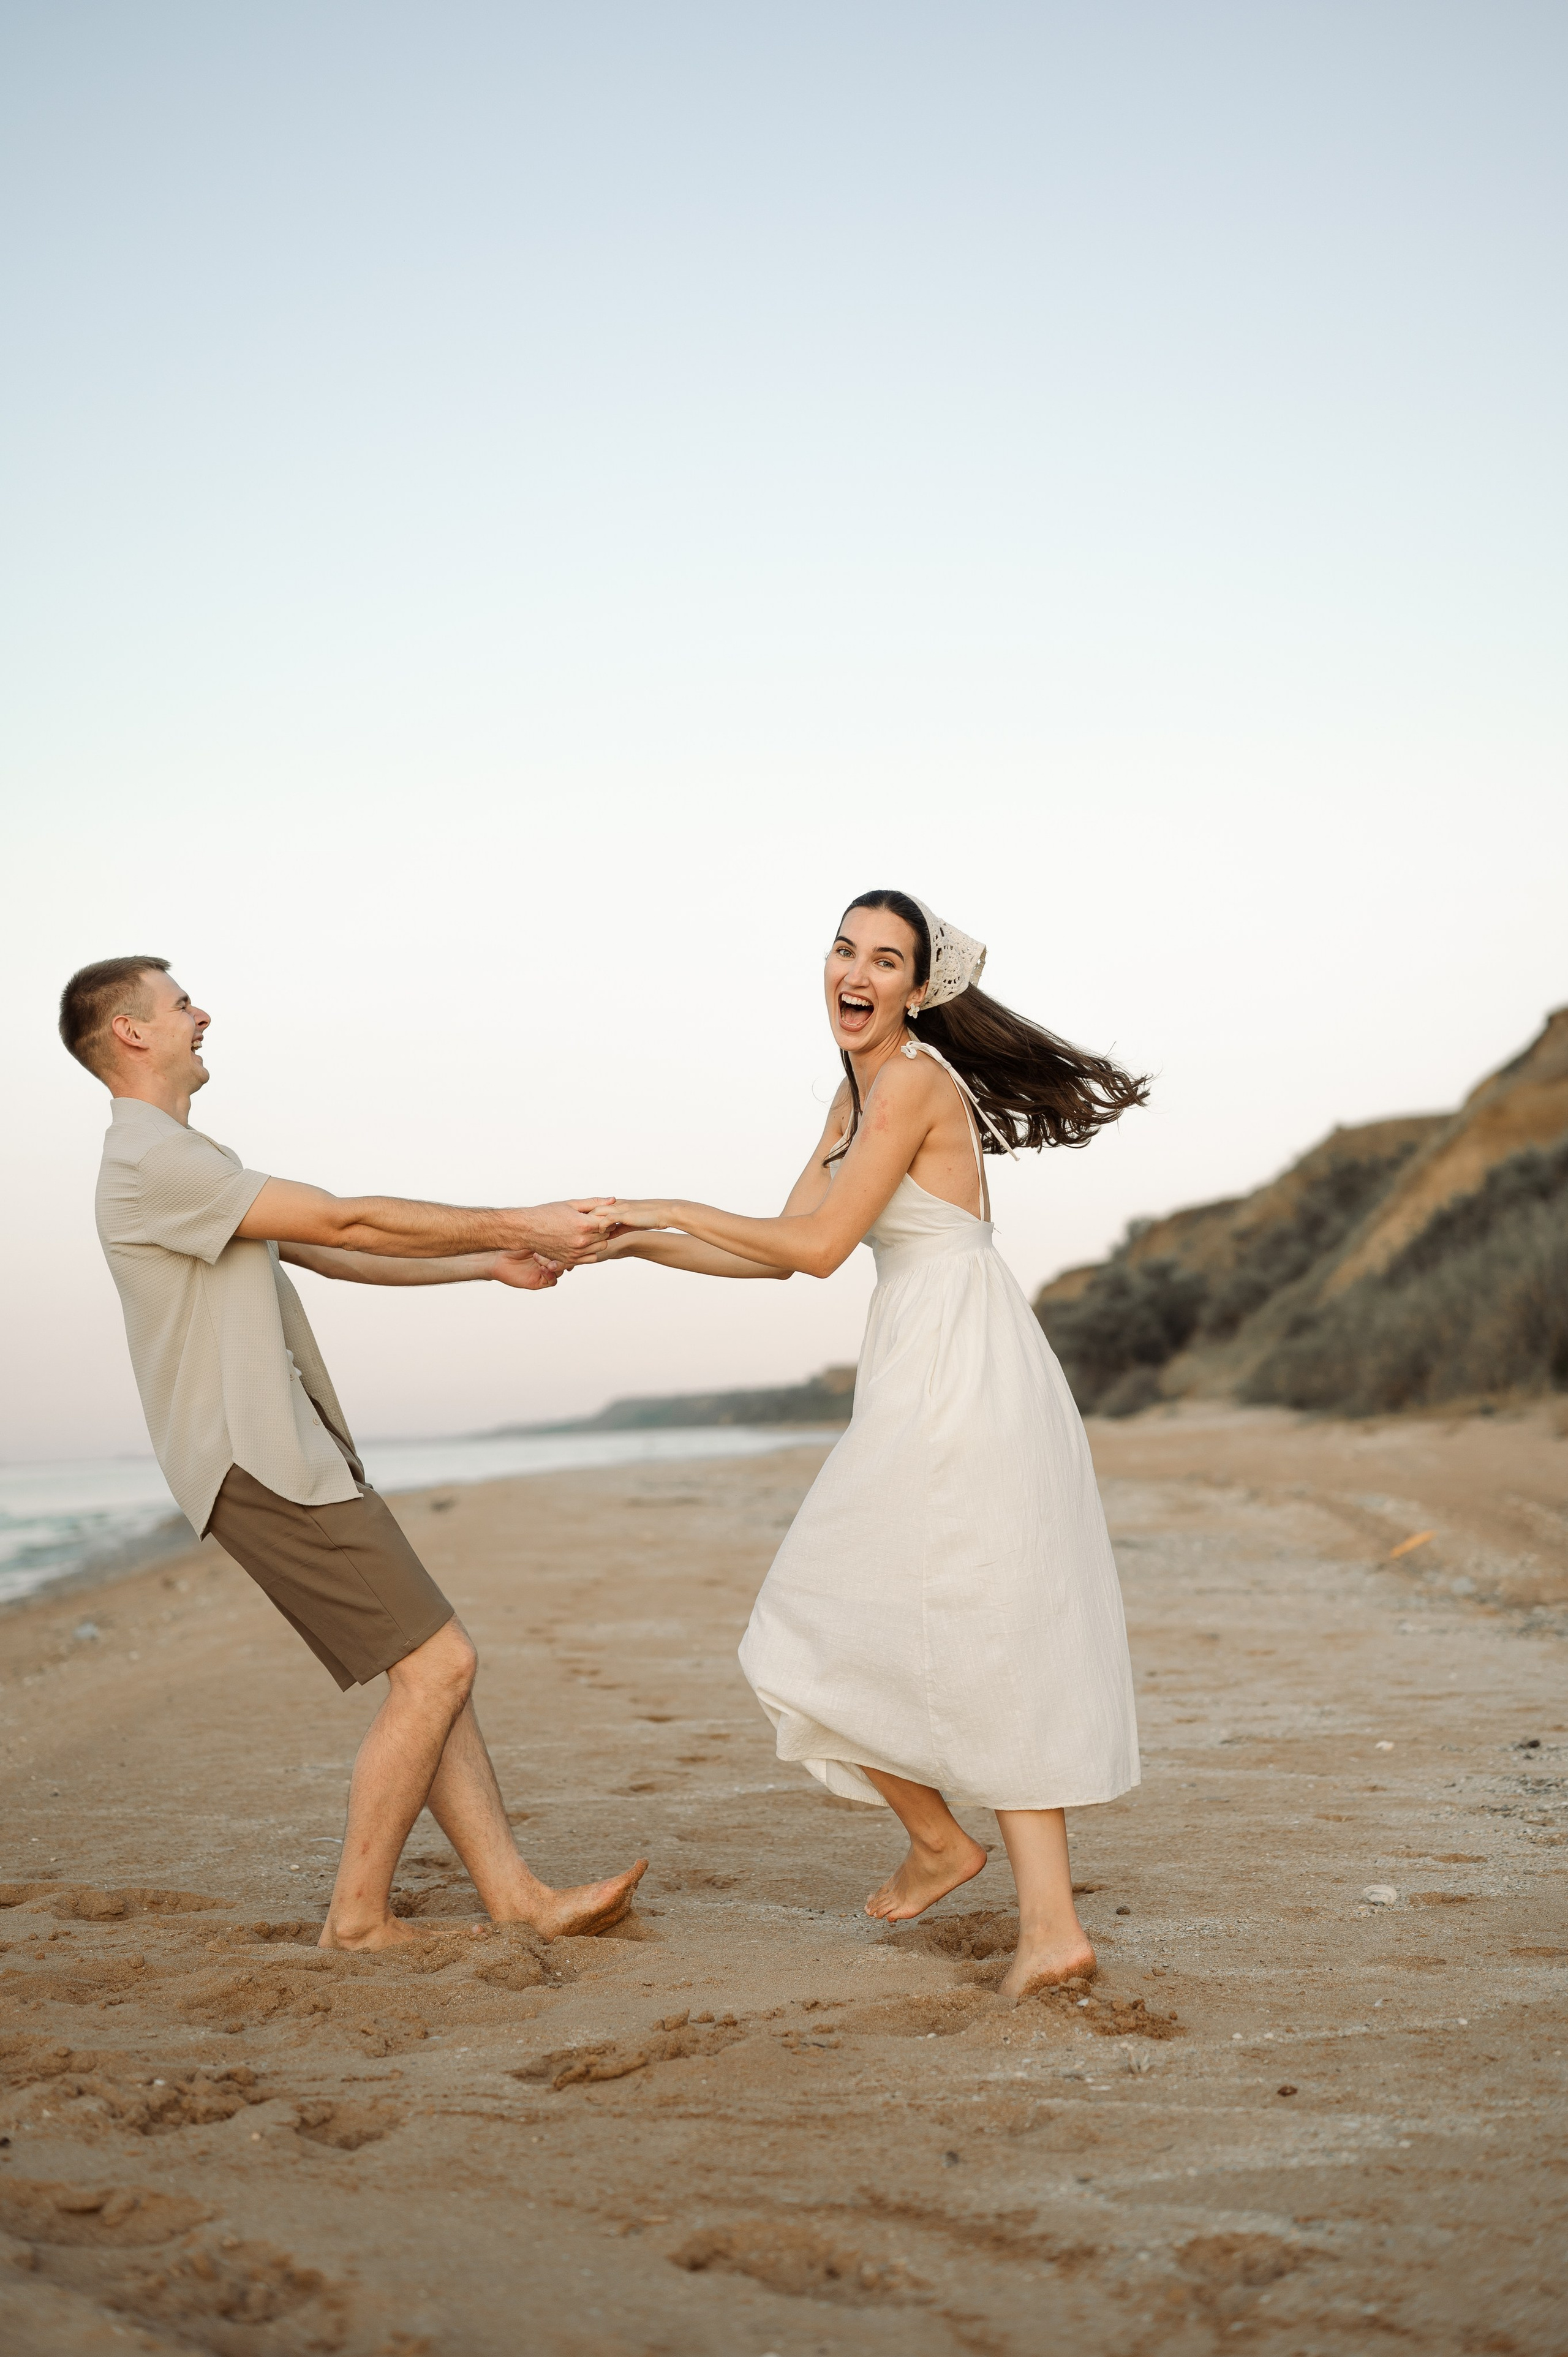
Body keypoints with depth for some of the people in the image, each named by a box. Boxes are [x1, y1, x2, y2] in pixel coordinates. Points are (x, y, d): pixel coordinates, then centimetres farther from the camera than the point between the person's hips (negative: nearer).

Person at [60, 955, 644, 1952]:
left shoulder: (188, 1160, 22)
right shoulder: (151, 1160, -13)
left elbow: (335, 1255, 23)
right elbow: (346, 1221, -15)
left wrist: (492, 1263, 17)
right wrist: (515, 1227, -9)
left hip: (298, 1454, 10)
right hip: (263, 1465, -10)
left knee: (431, 1667, 6)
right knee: (435, 1662, -11)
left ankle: (516, 1896, 7)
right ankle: (358, 1917, -1)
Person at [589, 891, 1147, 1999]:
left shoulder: (913, 1080, -11)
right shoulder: (859, 1091, 18)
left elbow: (818, 1246, -14)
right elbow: (783, 1250, 19)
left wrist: (674, 1210, -6)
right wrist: (644, 1243, 14)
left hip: (955, 1365, -10)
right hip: (926, 1368, 10)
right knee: (982, 1638, 9)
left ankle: (938, 1836, 20)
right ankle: (1049, 1918, 13)